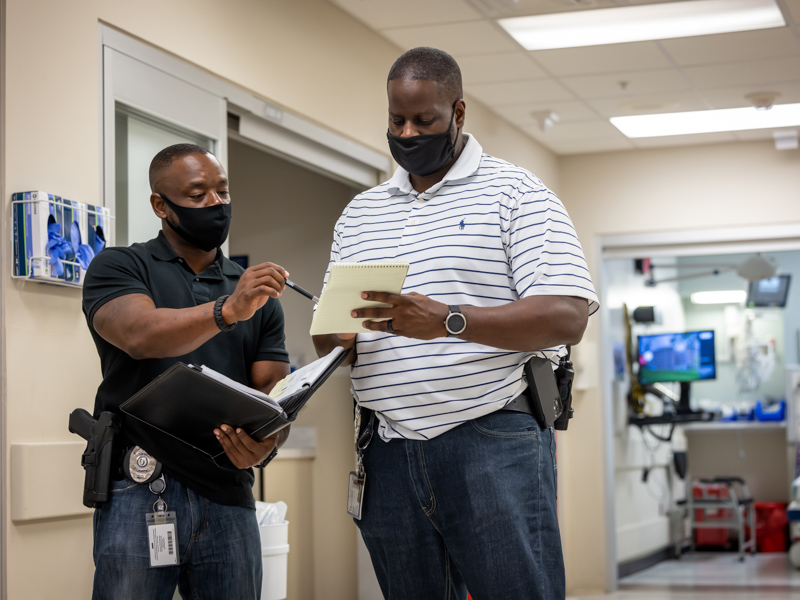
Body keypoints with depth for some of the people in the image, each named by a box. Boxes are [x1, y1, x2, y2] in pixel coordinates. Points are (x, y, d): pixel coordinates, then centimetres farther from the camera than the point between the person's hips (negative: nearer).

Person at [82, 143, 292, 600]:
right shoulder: (119, 268, 5)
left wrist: (265, 444, -15)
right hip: (141, 491, -4)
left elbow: (274, 391, 8)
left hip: (228, 496, 4)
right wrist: (227, 311, -31)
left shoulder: (256, 292, 17)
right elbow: (138, 334, -16)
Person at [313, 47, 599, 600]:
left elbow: (566, 319, -12)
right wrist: (336, 338, -6)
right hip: (390, 453, 5)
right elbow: (329, 335, 20)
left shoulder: (515, 192, 0)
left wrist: (448, 320, -24)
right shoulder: (359, 213, 18)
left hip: (494, 444, -5)